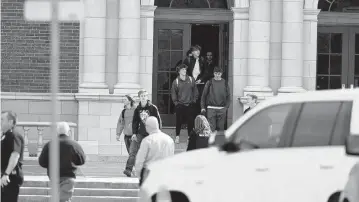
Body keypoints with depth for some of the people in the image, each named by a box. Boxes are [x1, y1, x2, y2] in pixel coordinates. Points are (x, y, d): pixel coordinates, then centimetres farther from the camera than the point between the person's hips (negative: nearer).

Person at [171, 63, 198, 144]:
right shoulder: (176, 81, -1)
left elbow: (195, 91, 11)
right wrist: (176, 102, -3)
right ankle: (177, 136, 12)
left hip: (189, 105, 1)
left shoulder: (191, 80, 4)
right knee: (179, 121, 0)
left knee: (190, 121, 1)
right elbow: (173, 93, 4)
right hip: (180, 105, -1)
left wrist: (194, 100, 4)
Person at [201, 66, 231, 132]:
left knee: (220, 128, 4)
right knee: (211, 128, -8)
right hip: (211, 108, -2)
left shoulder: (225, 83, 7)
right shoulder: (209, 83, 3)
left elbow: (228, 96, 9)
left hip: (222, 109, 2)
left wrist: (226, 107, -2)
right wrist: (203, 107, 0)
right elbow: (204, 95, 6)